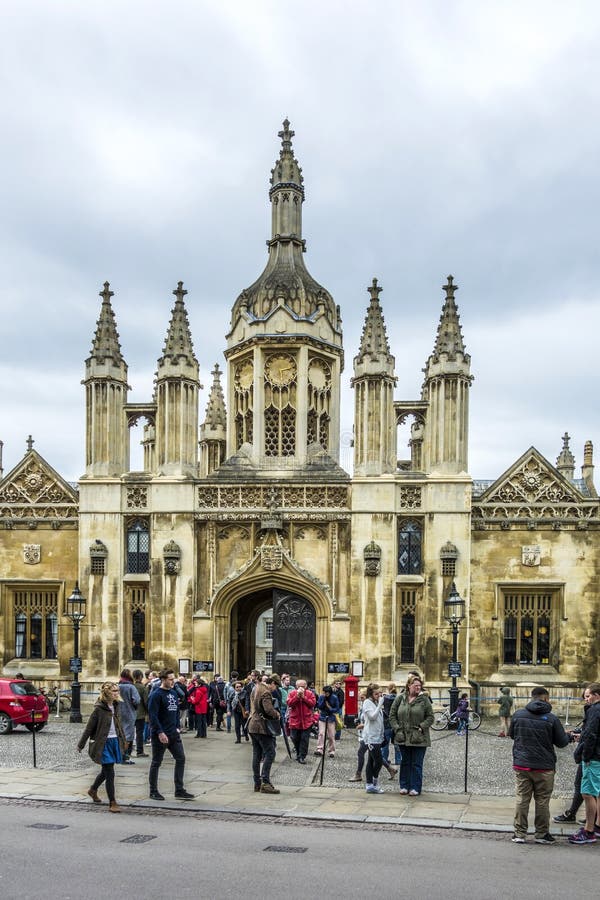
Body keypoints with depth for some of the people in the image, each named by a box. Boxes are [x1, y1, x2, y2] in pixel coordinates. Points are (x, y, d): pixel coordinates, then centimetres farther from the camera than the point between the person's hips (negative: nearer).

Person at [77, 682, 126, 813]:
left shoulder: (116, 706, 5)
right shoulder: (99, 709, -15)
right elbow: (89, 727, -10)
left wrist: (123, 740, 19)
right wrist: (81, 745, -4)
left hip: (115, 742, 7)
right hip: (103, 743, -7)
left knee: (106, 770, 20)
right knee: (110, 773, -7)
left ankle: (93, 790, 45)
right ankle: (112, 803, 0)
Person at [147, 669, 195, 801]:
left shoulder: (173, 693, 10)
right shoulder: (156, 695, -14)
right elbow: (153, 715, -19)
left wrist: (176, 727, 11)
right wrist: (160, 732, -22)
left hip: (173, 734, 8)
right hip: (160, 735, -8)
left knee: (181, 758, 5)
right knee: (156, 762, 5)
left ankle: (179, 790, 11)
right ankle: (153, 792, 16)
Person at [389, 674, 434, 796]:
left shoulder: (424, 699, -3)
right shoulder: (400, 698, 3)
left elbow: (430, 717, 0)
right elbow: (392, 715, 7)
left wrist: (421, 727, -12)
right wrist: (397, 729, -3)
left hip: (419, 739, -2)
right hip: (403, 737, 2)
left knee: (417, 764, 2)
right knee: (405, 762, 12)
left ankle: (415, 788, 10)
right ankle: (404, 786, 21)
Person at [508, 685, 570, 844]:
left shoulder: (518, 715, -1)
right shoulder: (551, 718, -10)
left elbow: (511, 734, 13)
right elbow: (562, 742, -3)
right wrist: (569, 736, 19)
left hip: (521, 765, 3)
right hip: (544, 767, -2)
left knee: (522, 799, 9)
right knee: (542, 801, 9)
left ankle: (519, 834, 10)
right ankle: (542, 834, 16)